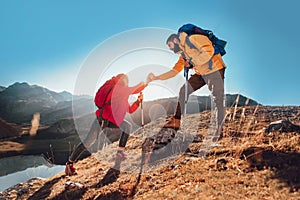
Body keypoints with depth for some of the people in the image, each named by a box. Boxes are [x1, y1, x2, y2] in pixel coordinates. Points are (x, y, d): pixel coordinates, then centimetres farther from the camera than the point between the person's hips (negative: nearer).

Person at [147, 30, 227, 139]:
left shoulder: (191, 40, -9)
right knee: (184, 91, 6)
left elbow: (208, 51, -21)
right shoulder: (183, 54, 16)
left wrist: (192, 62, -18)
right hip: (201, 73, 9)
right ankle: (176, 121, 10)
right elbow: (174, 71, 16)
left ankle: (219, 130, -3)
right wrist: (156, 78, 12)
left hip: (214, 70, -9)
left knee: (218, 99, -10)